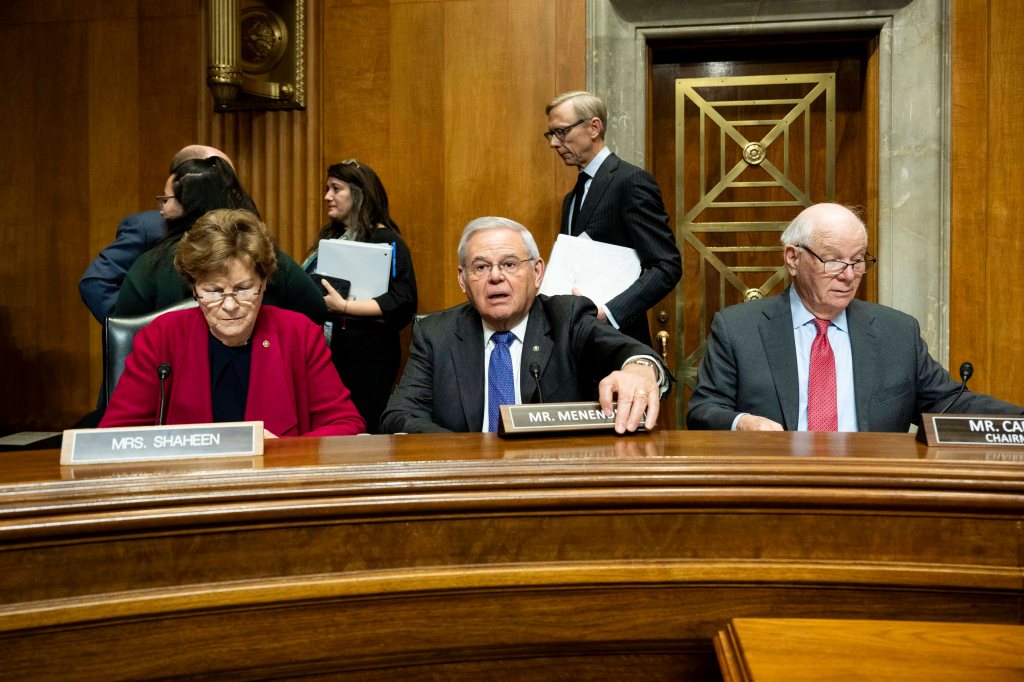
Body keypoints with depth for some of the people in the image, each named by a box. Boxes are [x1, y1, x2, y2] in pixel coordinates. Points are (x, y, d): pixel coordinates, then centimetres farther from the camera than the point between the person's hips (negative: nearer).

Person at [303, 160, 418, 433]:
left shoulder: (386, 241, -8)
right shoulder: (330, 237, 17)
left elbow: (402, 303, -19)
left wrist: (344, 307, -23)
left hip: (364, 356, -7)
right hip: (325, 350, 7)